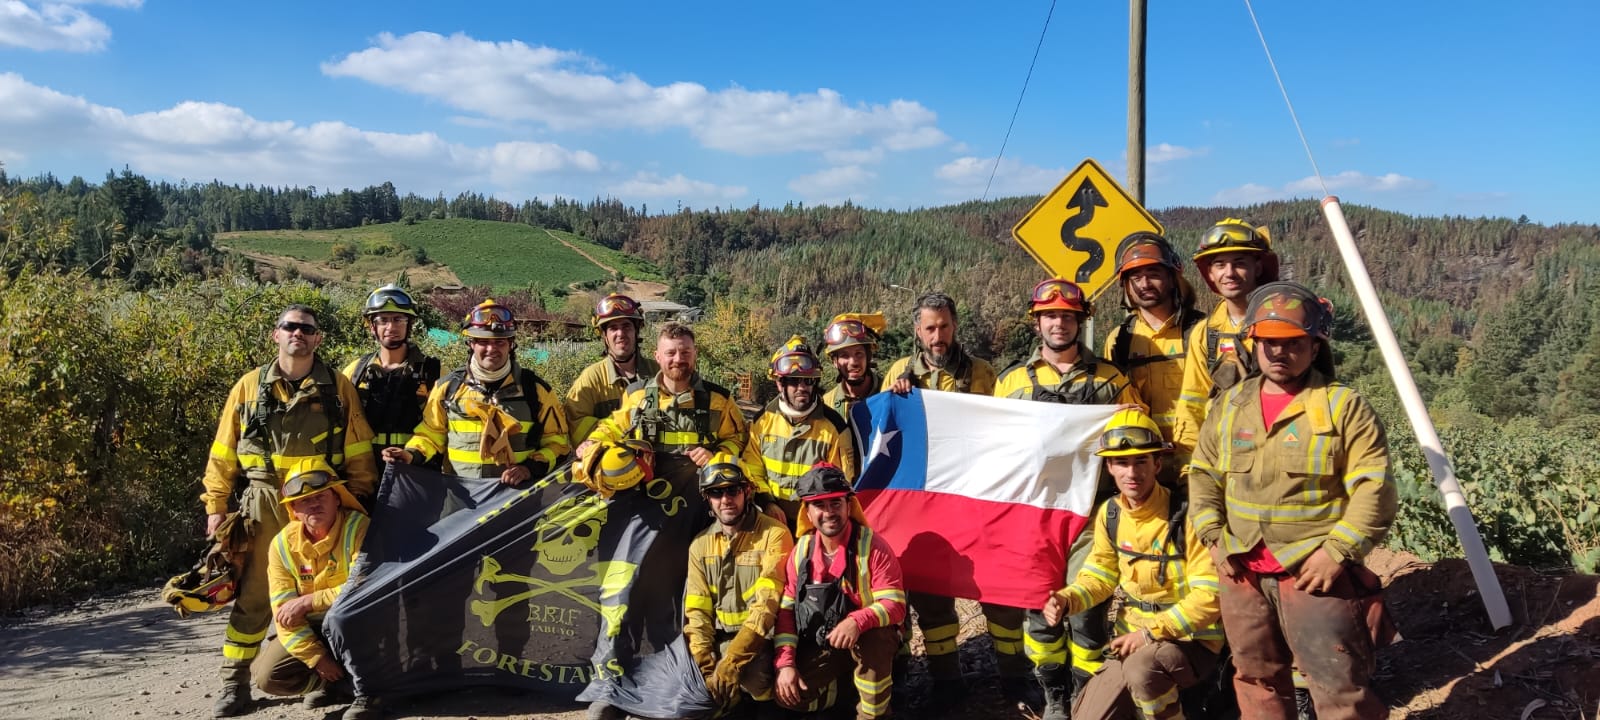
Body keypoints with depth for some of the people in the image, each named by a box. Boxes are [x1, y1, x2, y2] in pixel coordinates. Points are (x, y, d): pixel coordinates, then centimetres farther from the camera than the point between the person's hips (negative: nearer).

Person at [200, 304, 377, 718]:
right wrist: (215, 505, 4)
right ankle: (234, 681, 12)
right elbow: (223, 454, 7)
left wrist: (358, 502, 1)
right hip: (264, 503, 0)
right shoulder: (249, 387, 5)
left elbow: (358, 452, 4)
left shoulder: (338, 387, 3)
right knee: (253, 594, 2)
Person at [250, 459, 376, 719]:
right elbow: (284, 614, -10)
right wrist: (317, 658, -17)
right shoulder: (282, 544, -9)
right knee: (267, 676, -13)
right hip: (313, 629, 5)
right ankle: (336, 681, 12)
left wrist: (308, 601, -26)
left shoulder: (358, 527, -22)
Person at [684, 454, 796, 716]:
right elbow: (697, 612, 4)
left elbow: (768, 605, -19)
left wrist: (730, 662, -26)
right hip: (720, 640, 5)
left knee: (751, 669, -35)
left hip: (762, 640, -5)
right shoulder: (700, 545, 8)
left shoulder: (774, 534, -10)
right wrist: (707, 668, -12)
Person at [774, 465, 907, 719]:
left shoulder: (872, 547, -18)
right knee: (788, 696, -16)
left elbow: (895, 605, -22)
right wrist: (785, 663, -12)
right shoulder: (801, 551, -5)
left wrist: (858, 621, -41)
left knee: (872, 640, -38)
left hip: (871, 638, -3)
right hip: (821, 644, 4)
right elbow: (786, 609, -1)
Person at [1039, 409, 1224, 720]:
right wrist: (1067, 600, -13)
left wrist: (1151, 632, -25)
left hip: (1191, 641, -6)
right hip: (1136, 640, 6)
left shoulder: (1186, 516, -21)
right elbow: (1101, 575, 8)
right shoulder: (1109, 514, 0)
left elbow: (1209, 596, -22)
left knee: (1140, 669, -37)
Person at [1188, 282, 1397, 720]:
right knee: (1257, 682, 18)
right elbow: (1202, 474, 14)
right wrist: (1212, 536, 2)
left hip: (1316, 572, -5)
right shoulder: (1229, 405, 9)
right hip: (1242, 573, 5)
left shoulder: (1344, 407, -6)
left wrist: (1337, 552, -17)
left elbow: (1374, 490, -11)